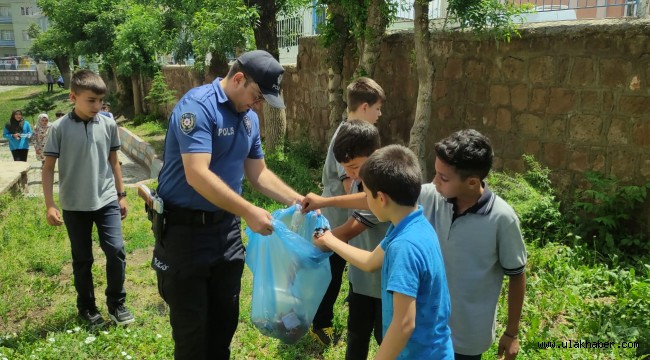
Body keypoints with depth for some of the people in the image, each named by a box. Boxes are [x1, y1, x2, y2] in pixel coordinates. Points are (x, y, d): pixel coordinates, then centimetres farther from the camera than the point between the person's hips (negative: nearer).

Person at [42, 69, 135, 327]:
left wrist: (121, 195, 11)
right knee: (82, 259, 10)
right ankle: (86, 307, 28)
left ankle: (116, 304, 16)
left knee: (116, 251, -4)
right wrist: (50, 205, -9)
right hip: (74, 206, -1)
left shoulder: (108, 125, -1)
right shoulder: (59, 128, -8)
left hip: (107, 201, 2)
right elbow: (48, 167, -4)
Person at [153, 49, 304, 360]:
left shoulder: (249, 118, 6)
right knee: (191, 327, 6)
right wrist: (248, 212, -28)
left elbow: (258, 172, 13)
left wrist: (297, 201, 2)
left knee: (225, 319, 19)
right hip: (185, 229, -7)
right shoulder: (197, 106, -19)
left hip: (226, 228, 7)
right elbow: (197, 175, -29)